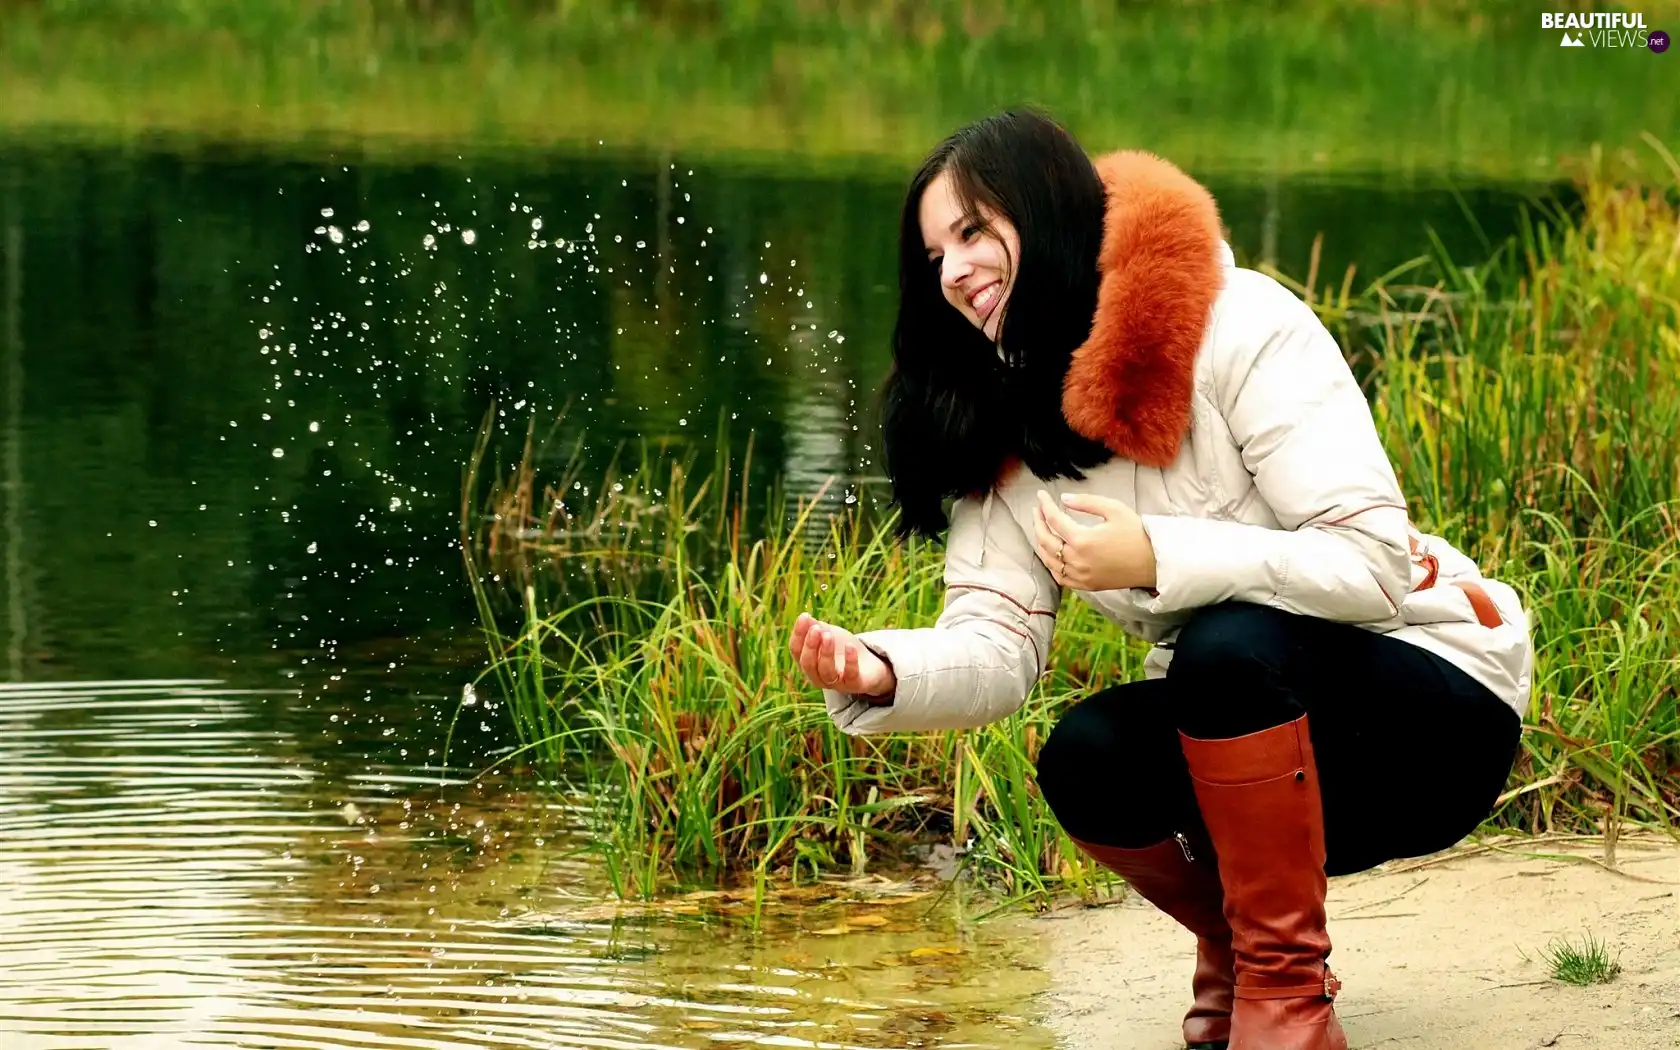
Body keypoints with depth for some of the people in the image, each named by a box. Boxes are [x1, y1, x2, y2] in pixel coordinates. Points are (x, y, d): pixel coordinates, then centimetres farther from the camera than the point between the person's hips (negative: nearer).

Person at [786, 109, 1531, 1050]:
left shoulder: (1240, 327, -19)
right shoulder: (1000, 426, 2)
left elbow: (1372, 563, -25)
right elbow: (997, 643, -6)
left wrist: (1155, 559, -33)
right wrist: (882, 674, -28)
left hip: (1431, 703, -6)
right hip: (1252, 725, 6)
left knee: (1231, 642, -33)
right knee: (1086, 763, -22)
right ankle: (1236, 945, 7)